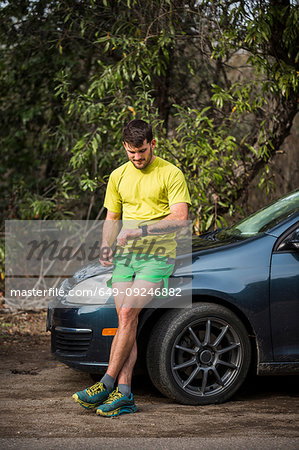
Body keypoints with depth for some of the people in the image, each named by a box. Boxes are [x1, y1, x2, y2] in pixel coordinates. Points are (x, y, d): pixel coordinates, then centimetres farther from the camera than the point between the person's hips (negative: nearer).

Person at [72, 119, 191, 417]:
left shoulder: (170, 174, -3)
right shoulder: (118, 176, 14)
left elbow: (180, 217, -11)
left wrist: (141, 230, -19)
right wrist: (106, 246, 4)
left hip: (157, 256, -5)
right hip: (125, 256, 5)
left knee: (128, 314, -17)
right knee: (126, 321, -3)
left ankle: (107, 384, -12)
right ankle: (124, 395, -5)